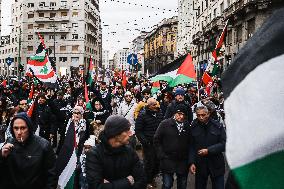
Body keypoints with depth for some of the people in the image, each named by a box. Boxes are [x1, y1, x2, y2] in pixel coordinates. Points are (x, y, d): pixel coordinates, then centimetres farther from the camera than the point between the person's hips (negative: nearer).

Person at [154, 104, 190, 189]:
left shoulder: (188, 126, -1)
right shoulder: (165, 124, -6)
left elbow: (190, 142, 7)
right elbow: (156, 140, -3)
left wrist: (188, 156, 0)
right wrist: (161, 155, -7)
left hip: (183, 161, 2)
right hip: (168, 160, -2)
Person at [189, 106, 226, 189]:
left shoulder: (218, 126, -7)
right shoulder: (193, 127, -1)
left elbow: (224, 144, -7)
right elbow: (191, 147, 2)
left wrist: (208, 150, -17)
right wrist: (191, 162, -6)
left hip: (216, 164, -1)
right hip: (200, 165, 2)